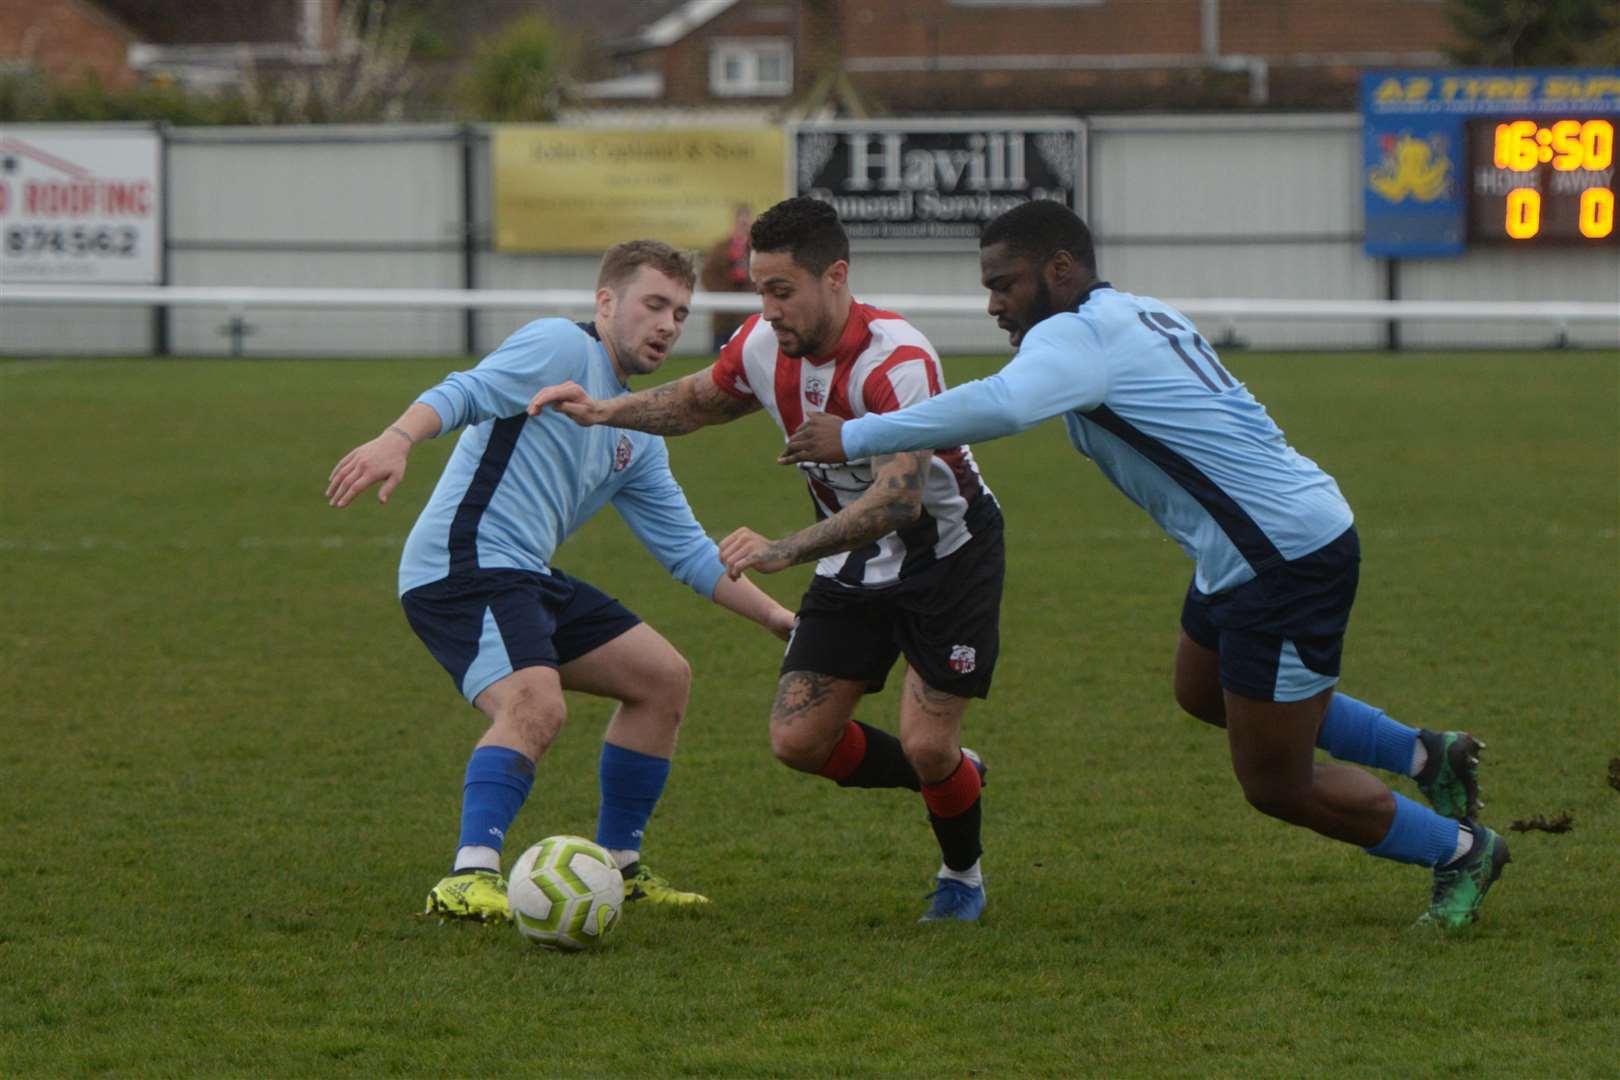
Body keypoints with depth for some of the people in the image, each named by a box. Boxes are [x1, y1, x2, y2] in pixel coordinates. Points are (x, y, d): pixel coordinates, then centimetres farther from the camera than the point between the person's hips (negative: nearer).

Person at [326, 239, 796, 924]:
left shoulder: (637, 436, 22)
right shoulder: (562, 348, -5)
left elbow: (686, 550, 27)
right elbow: (467, 394, -20)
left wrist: (778, 618, 21)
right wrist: (397, 439, -39)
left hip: (528, 580, 10)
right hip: (461, 565, -10)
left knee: (663, 680, 15)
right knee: (537, 704, -31)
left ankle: (616, 867, 22)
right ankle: (469, 879, -37)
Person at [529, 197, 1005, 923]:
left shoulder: (896, 360, -32)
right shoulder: (763, 346, -10)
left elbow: (899, 496, -44)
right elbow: (696, 402, 13)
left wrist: (784, 552, -53)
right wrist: (603, 412, -5)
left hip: (947, 551, -6)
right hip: (853, 558, 6)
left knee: (926, 744, -13)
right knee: (798, 740, -4)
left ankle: (962, 876, 19)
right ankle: (950, 777, 24)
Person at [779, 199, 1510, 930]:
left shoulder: (1079, 335, -17)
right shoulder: (1137, 317, 13)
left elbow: (999, 407, -36)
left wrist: (853, 437, -33)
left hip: (1286, 560, -10)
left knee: (1275, 787, 2)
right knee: (1202, 694, 30)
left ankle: (1459, 852, 22)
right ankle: (1427, 757, 37)